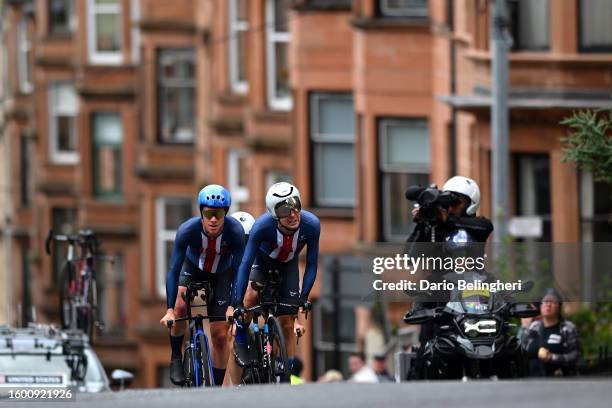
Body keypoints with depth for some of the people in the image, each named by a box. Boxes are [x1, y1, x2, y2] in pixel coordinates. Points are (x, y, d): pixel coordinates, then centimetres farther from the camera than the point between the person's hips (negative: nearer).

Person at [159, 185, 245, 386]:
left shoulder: (235, 231, -33)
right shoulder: (187, 230, -34)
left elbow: (240, 270, -31)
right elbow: (174, 270, -34)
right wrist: (170, 310, -41)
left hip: (222, 274, 0)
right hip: (193, 269, 0)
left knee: (220, 335, -5)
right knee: (180, 307, -29)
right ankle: (176, 358, -6)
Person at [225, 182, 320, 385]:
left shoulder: (311, 225, -32)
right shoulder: (262, 226, -38)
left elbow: (311, 265, -20)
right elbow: (245, 264, -34)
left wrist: (303, 299, -25)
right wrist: (235, 305, -36)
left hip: (287, 265, 2)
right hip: (262, 260, -2)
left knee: (288, 324, -3)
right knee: (251, 296, -30)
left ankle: (286, 380, 5)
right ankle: (241, 339, -3)